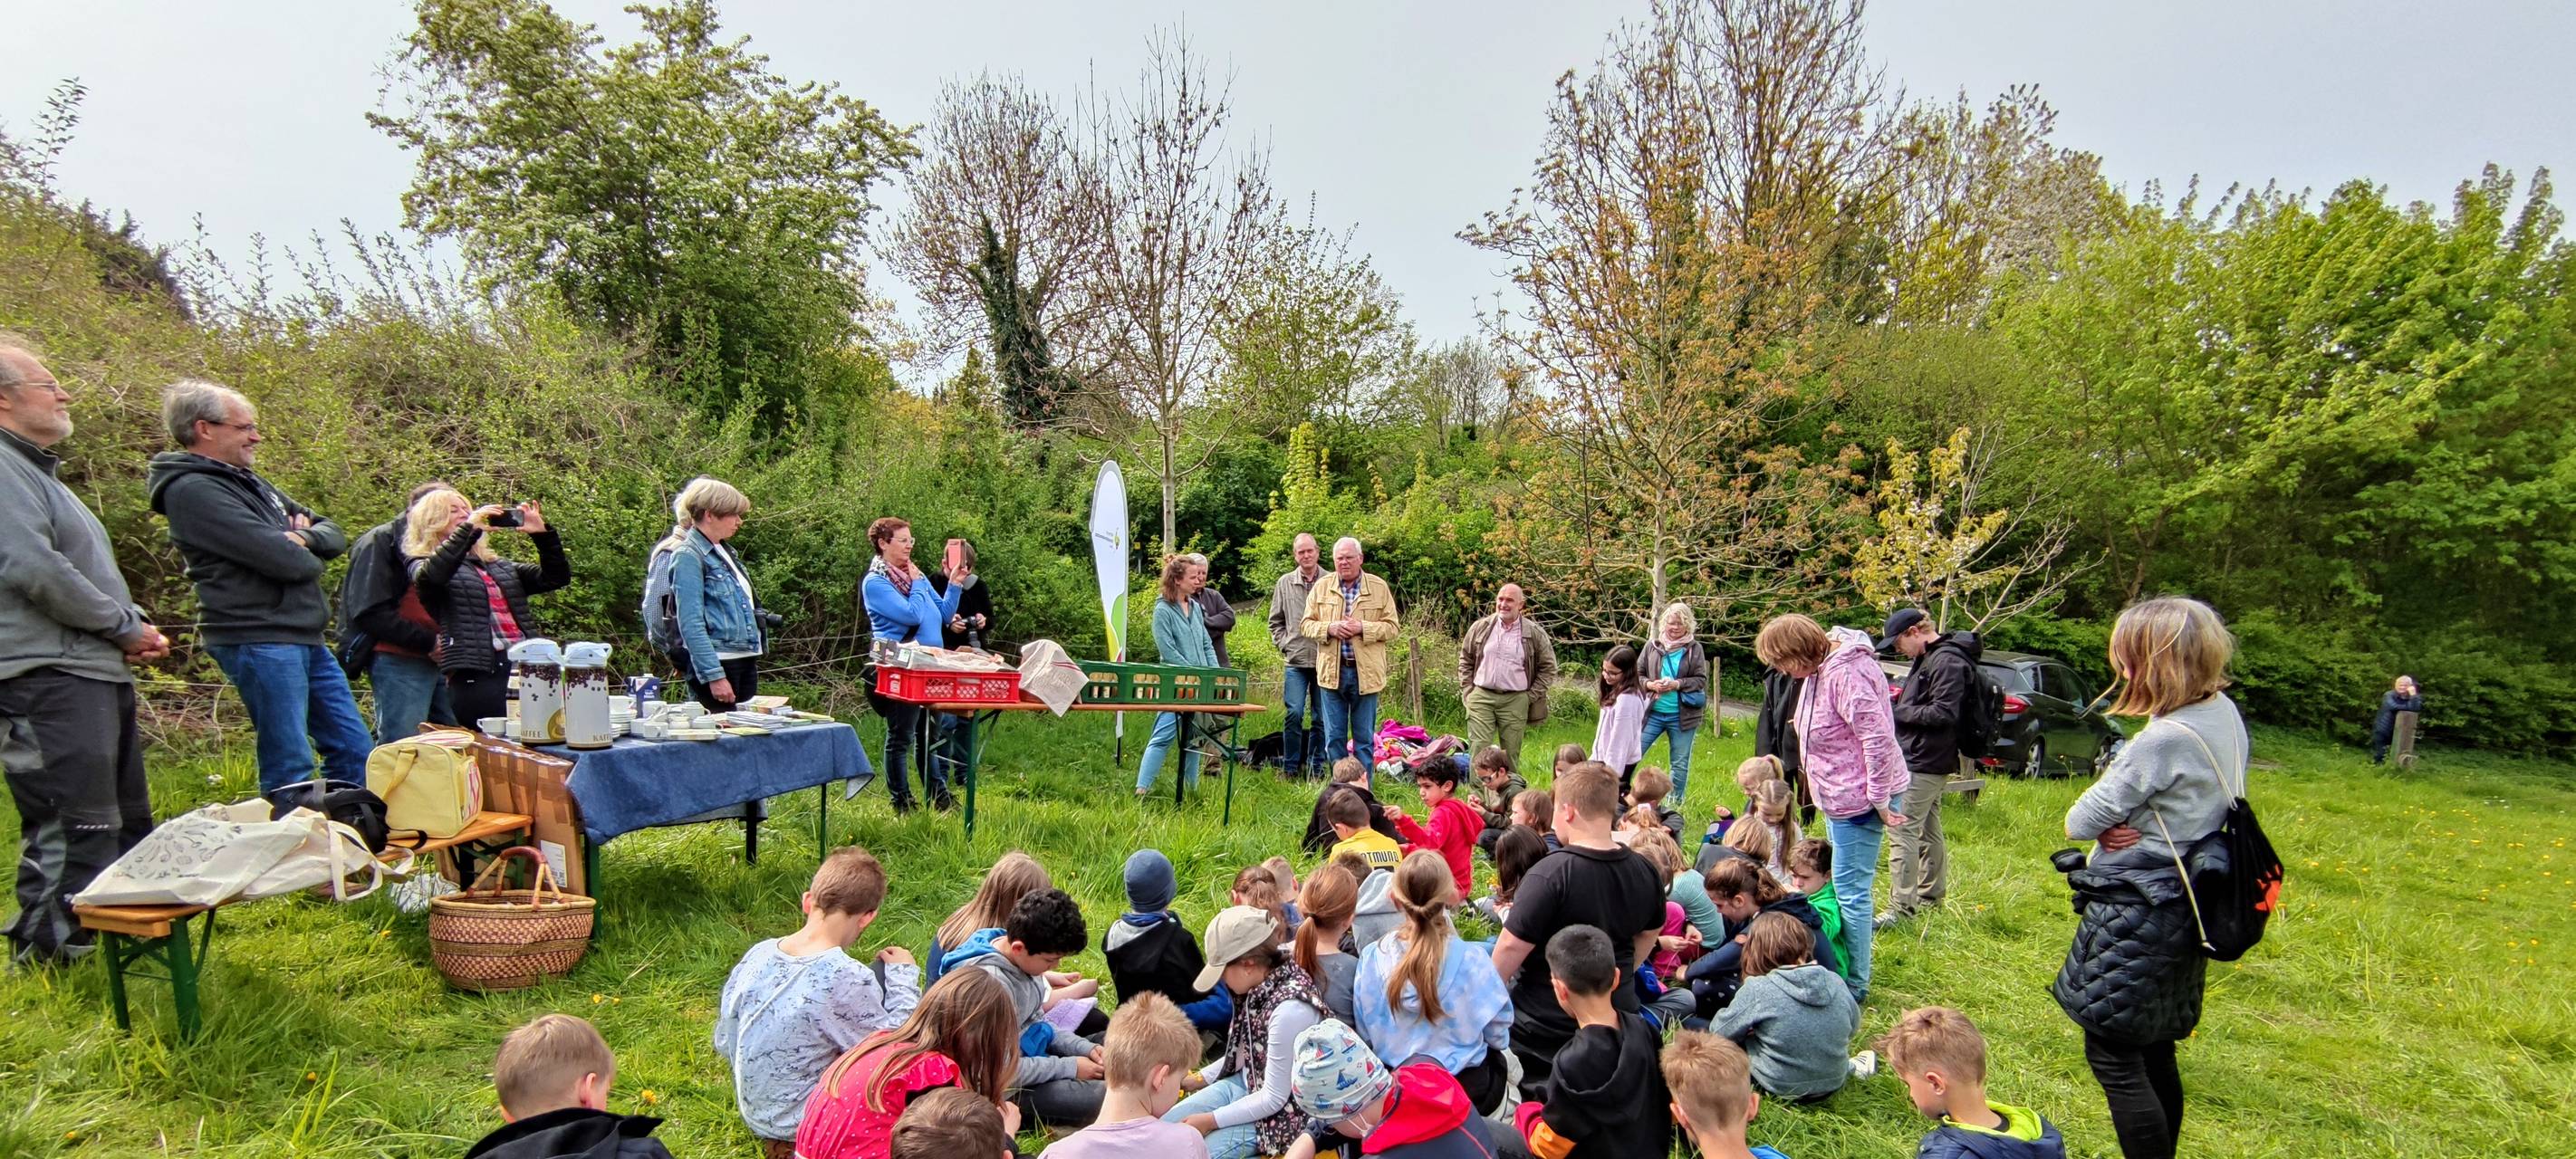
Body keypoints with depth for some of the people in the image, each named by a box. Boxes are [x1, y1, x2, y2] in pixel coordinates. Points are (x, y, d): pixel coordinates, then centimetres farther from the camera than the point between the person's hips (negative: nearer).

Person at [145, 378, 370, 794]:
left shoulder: (248, 481, 17)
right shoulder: (193, 490, -11)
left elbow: (334, 535, 18)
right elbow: (282, 560, -20)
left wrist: (304, 538, -5)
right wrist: (304, 553, 3)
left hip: (303, 638, 9)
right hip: (259, 640, -9)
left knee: (355, 753, 11)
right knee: (290, 771, -4)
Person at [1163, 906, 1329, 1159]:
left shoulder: (1289, 1010, -32)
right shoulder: (1262, 984, -6)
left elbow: (1273, 1099, -24)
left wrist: (1210, 1120, -17)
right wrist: (1199, 1079, 11)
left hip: (1279, 1113, -8)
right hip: (1245, 1083, 8)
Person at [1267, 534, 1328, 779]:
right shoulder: (1285, 583, 7)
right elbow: (1276, 622, 14)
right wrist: (1284, 645, 3)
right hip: (1295, 660, 1)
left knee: (1321, 718, 6)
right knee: (1293, 713, -6)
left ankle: (1316, 767, 17)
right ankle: (1290, 767, 6)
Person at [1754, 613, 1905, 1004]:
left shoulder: (1846, 674, -26)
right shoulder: (1821, 667, 6)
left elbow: (1878, 738, -27)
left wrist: (1879, 800, -21)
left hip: (1858, 798, -11)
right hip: (1840, 796, 11)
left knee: (1850, 891, -2)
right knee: (1847, 887, 21)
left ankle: (1855, 985, 9)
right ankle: (1839, 969, 34)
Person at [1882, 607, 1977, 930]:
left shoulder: (1947, 661, -17)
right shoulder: (1929, 658, 14)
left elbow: (1944, 713, -23)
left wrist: (1897, 712, -16)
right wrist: (1897, 707, 3)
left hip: (1925, 763, -11)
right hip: (1924, 760, 11)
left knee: (1901, 830, -11)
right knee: (1928, 829, 19)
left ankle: (1901, 907, -10)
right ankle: (1932, 895, 31)